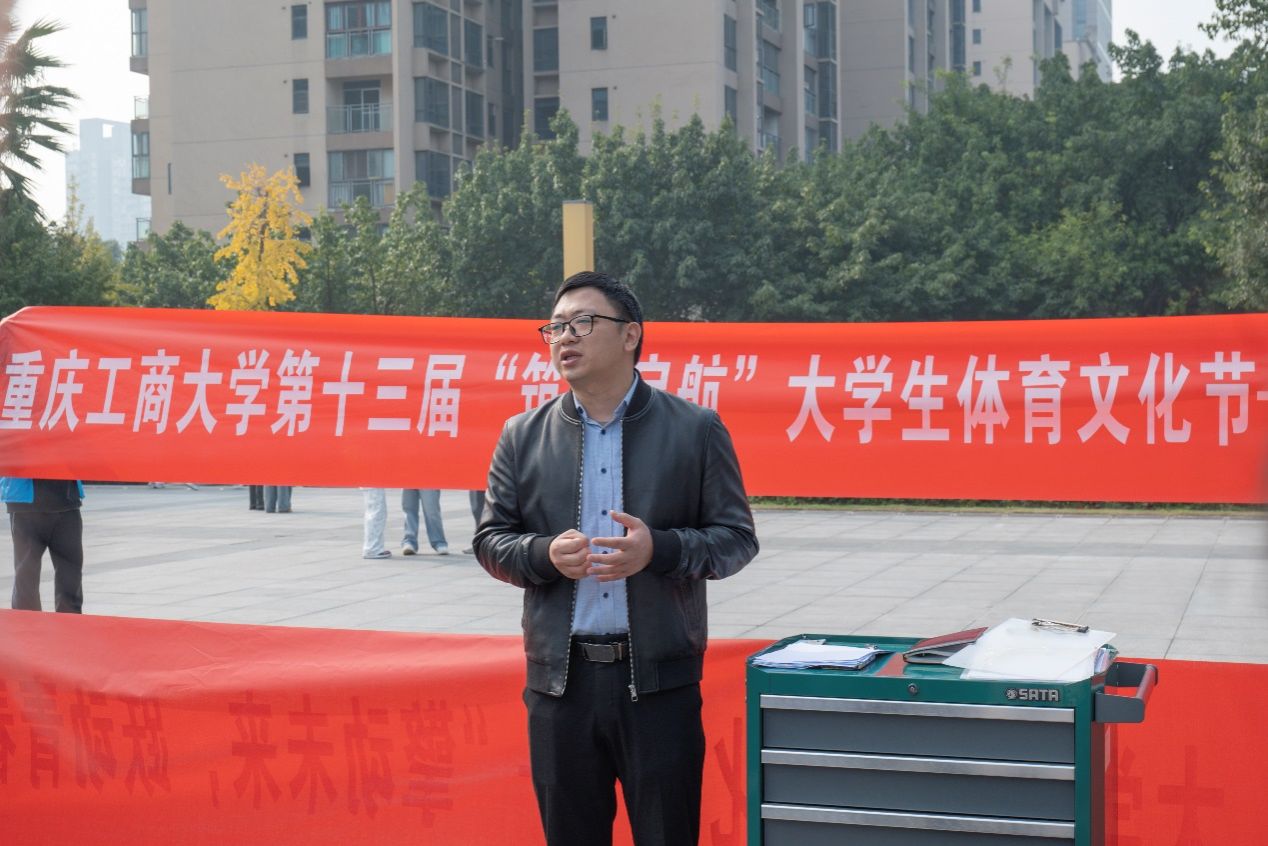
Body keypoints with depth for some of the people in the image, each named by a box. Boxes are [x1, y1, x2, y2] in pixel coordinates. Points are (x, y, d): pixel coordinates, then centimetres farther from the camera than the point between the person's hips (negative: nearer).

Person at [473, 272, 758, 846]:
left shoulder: (695, 429, 1)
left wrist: (659, 549, -17)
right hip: (560, 681, 2)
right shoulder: (523, 436, 8)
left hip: (659, 682, -2)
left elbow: (736, 538, 1)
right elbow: (491, 541, 10)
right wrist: (545, 555, -12)